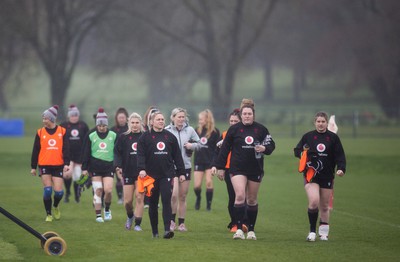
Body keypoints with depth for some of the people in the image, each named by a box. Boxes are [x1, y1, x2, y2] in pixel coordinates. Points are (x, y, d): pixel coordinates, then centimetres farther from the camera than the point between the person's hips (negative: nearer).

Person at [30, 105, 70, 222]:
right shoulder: (40, 132, 4)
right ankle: (48, 214, 8)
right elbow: (35, 150, 7)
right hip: (44, 165, 0)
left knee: (58, 191, -4)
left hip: (58, 166, 0)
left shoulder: (62, 131, 2)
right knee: (47, 190, -6)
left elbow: (66, 149, 1)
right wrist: (33, 167, 6)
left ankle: (55, 207, 28)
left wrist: (66, 164, -9)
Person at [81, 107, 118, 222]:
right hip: (95, 166, 1)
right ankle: (98, 215, 4)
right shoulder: (91, 136, 6)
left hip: (109, 166, 0)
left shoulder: (113, 136, 5)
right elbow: (86, 153, 7)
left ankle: (107, 209, 14)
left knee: (108, 190, -13)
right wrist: (84, 168, 3)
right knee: (97, 191, -2)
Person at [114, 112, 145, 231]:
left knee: (139, 198, -4)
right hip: (128, 172, 0)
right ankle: (130, 216, 30)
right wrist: (118, 166, -12)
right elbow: (117, 153, 2)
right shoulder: (123, 137, 4)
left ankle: (137, 224, 4)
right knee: (128, 200, 0)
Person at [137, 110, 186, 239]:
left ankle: (167, 229, -19)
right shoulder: (145, 137, 3)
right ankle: (154, 231, 16)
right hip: (151, 175, -1)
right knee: (153, 203, 7)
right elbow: (140, 154, -5)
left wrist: (181, 172, 10)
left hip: (167, 175, 1)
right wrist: (141, 169, -20)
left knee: (166, 200, -12)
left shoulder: (170, 137, 10)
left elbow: (177, 156, 13)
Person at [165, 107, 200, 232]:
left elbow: (199, 144, 13)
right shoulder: (167, 131, -4)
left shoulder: (190, 130, 5)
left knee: (182, 197, 8)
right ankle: (172, 221, -4)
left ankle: (181, 223, 15)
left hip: (186, 167, 3)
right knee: (174, 194, -17)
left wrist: (192, 146, -7)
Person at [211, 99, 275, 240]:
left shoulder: (261, 129, 2)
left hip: (255, 169, 2)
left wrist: (264, 148, -15)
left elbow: (271, 145, 8)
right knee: (240, 196, -17)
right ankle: (239, 229, -18)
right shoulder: (234, 129, -1)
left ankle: (251, 230, 20)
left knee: (252, 200, 9)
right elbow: (225, 148, 3)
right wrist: (220, 167, 2)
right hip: (238, 168, -2)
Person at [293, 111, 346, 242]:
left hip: (327, 176, 2)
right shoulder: (308, 136, 3)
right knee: (314, 201, -20)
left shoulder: (333, 138, 4)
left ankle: (324, 232, 25)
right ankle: (312, 231, -7)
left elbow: (340, 155, 1)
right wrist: (302, 154, -13)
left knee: (324, 206, 9)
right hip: (311, 174, -2)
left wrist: (341, 168, -15)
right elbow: (297, 151, 10)